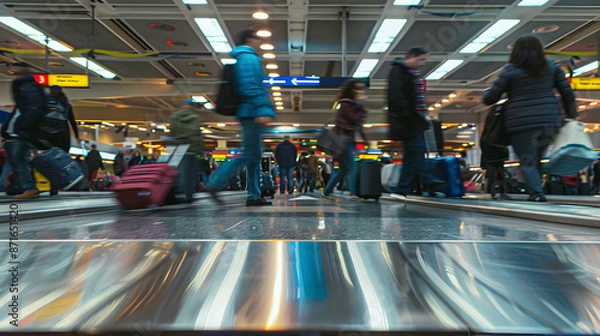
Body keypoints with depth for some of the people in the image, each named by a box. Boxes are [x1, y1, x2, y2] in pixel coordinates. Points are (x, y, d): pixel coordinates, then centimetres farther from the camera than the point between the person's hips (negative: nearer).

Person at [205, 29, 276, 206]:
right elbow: (251, 86, -20)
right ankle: (215, 185, -10)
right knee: (249, 155, -9)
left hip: (249, 114, 11)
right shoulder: (249, 57, -7)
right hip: (253, 113, -10)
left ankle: (254, 196, 13)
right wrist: (263, 110, -25)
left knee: (254, 155, 10)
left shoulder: (242, 58, 24)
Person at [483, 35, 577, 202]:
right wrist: (571, 115, 20)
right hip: (551, 120, 4)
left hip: (522, 123, -4)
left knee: (527, 161, 3)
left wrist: (486, 92, 24)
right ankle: (537, 191, 15)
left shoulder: (510, 70, -1)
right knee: (537, 158, 14)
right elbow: (567, 92, 12)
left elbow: (490, 98, 1)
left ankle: (537, 193, -7)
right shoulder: (552, 66, 12)